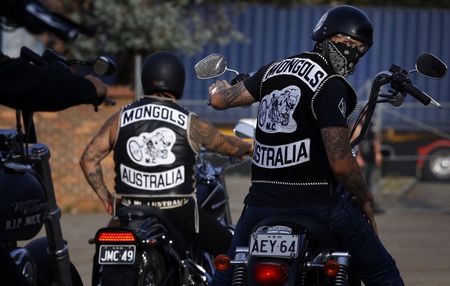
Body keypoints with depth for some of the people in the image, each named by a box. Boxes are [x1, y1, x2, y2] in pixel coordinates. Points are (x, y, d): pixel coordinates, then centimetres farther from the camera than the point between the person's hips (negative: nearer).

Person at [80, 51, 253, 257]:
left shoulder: (120, 119, 4)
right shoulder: (190, 124, 0)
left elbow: (88, 158, 4)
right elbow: (227, 145, 17)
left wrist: (105, 197, 14)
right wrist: (248, 148, 39)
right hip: (178, 214, -2)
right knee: (228, 249, 11)